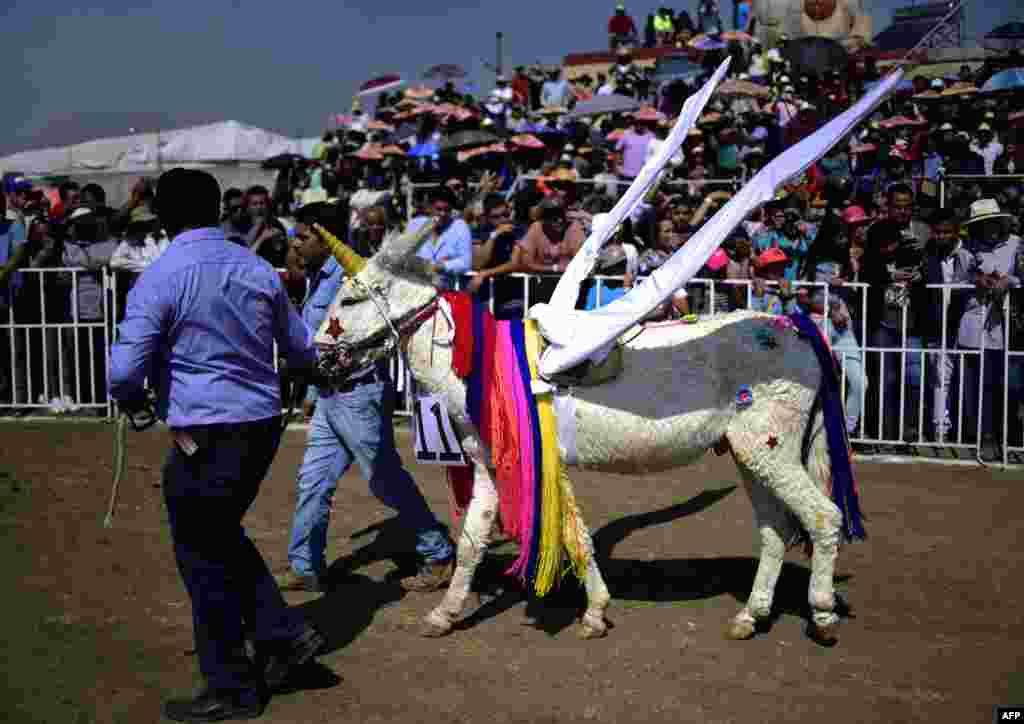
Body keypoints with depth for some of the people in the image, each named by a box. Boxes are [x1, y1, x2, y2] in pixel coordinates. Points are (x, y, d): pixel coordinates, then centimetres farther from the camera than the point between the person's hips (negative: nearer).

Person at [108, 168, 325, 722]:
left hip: (204, 434, -6)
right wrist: (319, 363, 38)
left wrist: (134, 403, 7)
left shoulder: (159, 278, -11)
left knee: (203, 558, 9)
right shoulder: (256, 269, 5)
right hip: (262, 422, 6)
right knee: (222, 536, 25)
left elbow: (124, 371, -15)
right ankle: (283, 635, 18)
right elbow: (301, 351, 14)